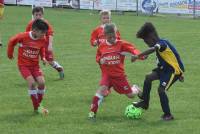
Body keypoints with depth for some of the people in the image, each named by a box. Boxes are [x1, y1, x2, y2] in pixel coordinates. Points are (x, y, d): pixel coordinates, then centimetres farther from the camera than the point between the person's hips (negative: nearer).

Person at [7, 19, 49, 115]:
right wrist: (10, 54, 8)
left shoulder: (43, 39, -9)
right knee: (32, 83, -22)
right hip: (23, 65, -4)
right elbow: (11, 41, -3)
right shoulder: (23, 36, -22)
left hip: (35, 65, 4)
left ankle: (39, 104, 9)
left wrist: (43, 58, -2)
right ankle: (36, 108, -12)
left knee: (41, 83, -14)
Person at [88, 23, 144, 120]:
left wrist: (136, 54, -40)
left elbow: (132, 49, -19)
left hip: (119, 75, 0)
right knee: (102, 88, -29)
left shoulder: (121, 44, -7)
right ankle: (92, 112, -24)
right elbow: (98, 57, 17)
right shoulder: (102, 46, 1)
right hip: (107, 74, 0)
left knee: (131, 95, 7)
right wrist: (100, 60, -6)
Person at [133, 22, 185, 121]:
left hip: (174, 70, -9)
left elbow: (152, 49, -44)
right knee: (148, 77, -5)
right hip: (165, 68, 9)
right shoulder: (159, 44, 8)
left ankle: (168, 115, -1)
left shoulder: (162, 43, -21)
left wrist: (138, 56, -49)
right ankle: (145, 102, 6)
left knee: (161, 89, -14)